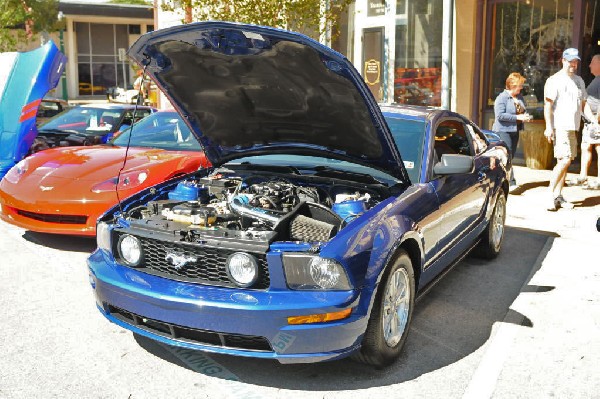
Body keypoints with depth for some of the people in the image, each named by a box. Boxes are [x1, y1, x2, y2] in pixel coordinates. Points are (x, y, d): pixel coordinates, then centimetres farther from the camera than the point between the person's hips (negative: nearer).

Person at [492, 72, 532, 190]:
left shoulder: (520, 97, 13)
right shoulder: (501, 98, -11)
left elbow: (524, 110, 27)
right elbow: (500, 115, -21)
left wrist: (526, 116, 2)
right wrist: (517, 117, -20)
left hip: (515, 131, 8)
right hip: (503, 131, -8)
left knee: (510, 157, 9)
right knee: (507, 156, -15)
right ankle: (511, 182, -17)